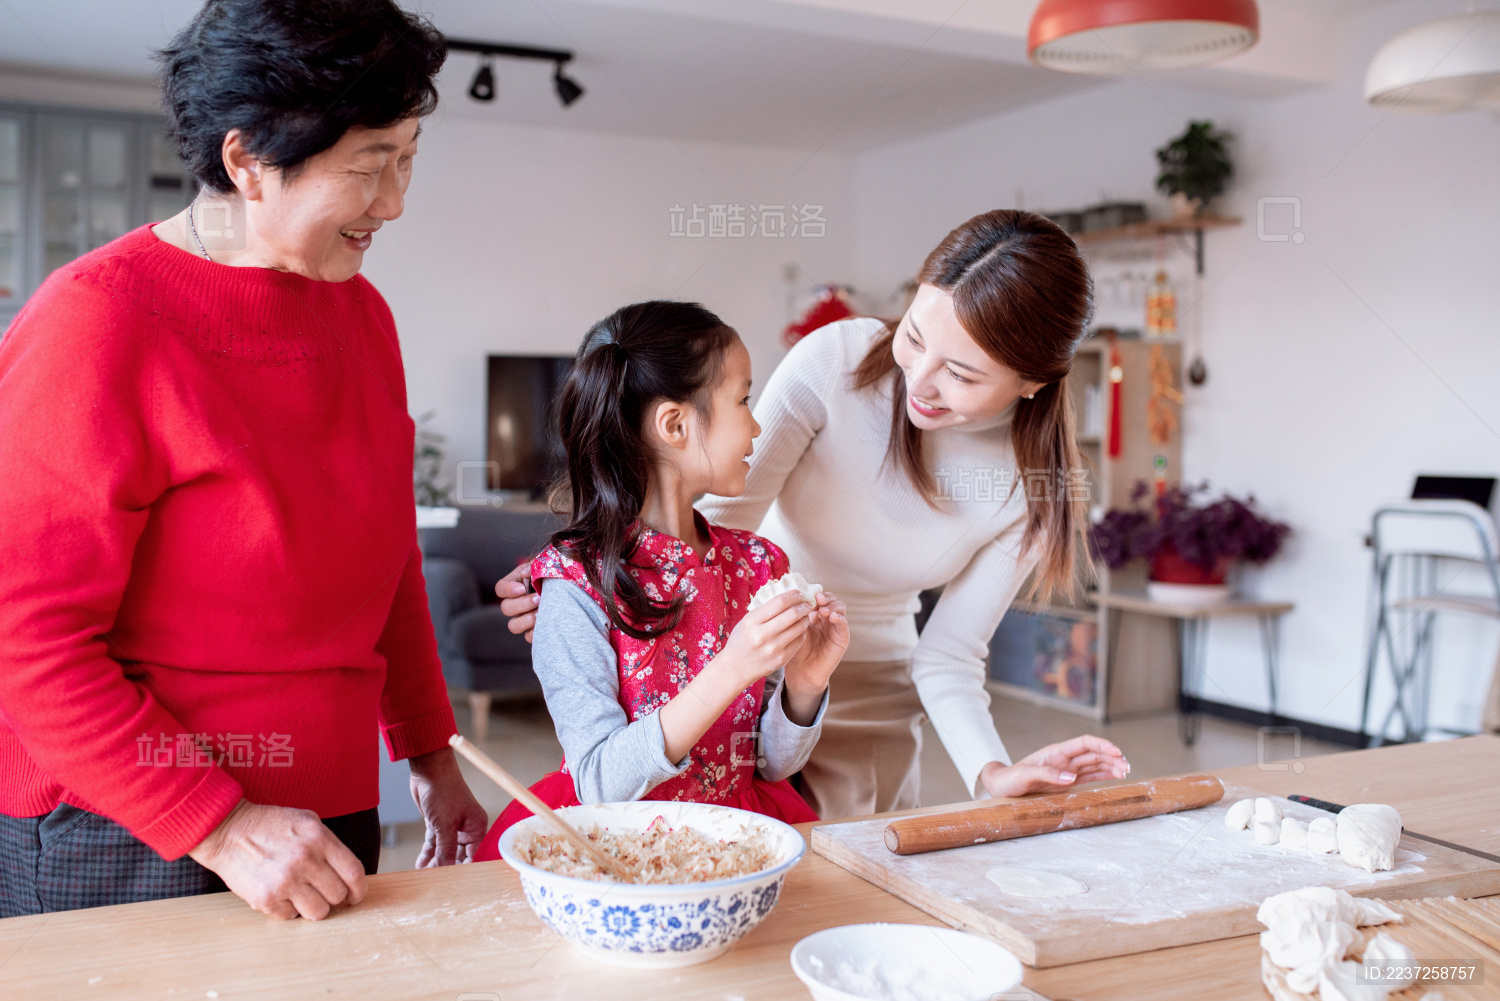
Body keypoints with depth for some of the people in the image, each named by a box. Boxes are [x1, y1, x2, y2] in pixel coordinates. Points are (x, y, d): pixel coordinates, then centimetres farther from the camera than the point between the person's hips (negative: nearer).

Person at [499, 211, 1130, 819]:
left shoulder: (1034, 483, -14)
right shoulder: (836, 360, -22)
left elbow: (947, 655, -9)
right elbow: (718, 521, -20)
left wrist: (991, 771, -26)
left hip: (868, 701, 2)